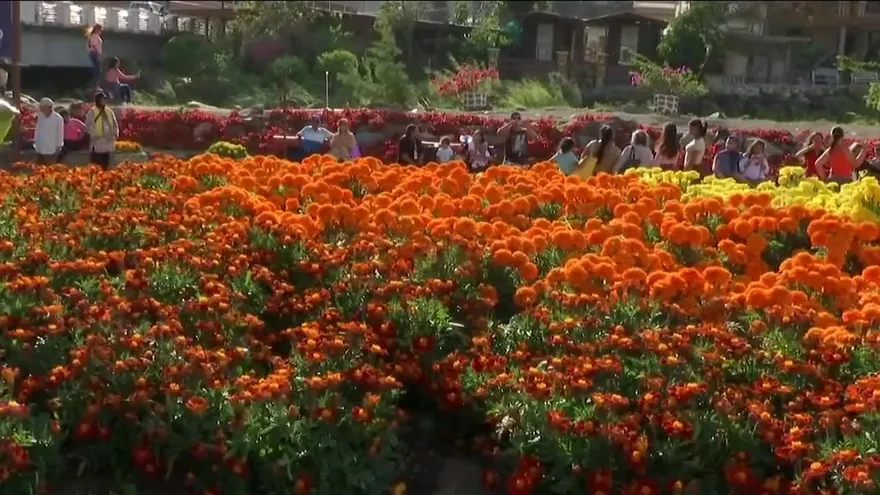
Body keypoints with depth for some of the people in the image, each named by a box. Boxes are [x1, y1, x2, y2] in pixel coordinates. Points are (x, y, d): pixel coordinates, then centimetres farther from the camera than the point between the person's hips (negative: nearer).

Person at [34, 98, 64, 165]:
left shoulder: (57, 118, -11)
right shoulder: (40, 116, 5)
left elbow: (60, 133, -8)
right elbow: (37, 129, 13)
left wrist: (58, 146, -6)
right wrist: (35, 141, 14)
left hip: (50, 149, -6)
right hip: (39, 148, 6)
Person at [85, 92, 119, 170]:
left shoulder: (109, 111, 13)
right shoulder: (92, 112, -4)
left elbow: (115, 124, 18)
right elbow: (89, 126, -10)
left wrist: (115, 133, 1)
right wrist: (95, 136, -20)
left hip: (108, 142, 5)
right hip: (97, 143, -5)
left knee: (105, 165, 10)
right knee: (96, 166, -6)